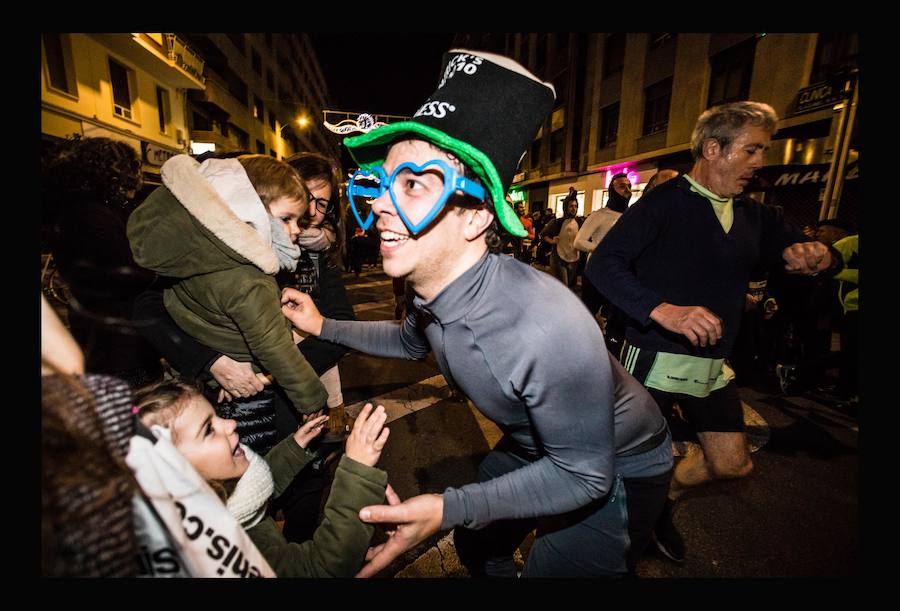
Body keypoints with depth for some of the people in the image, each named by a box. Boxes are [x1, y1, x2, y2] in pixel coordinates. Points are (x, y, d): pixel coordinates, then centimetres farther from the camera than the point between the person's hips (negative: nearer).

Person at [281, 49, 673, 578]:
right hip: (534, 447, 6)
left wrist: (450, 509, -32)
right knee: (475, 547, 23)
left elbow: (585, 475, -26)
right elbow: (409, 341, 7)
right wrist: (323, 326, 4)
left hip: (614, 472, -5)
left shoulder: (545, 330, -42)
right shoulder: (433, 288, -17)